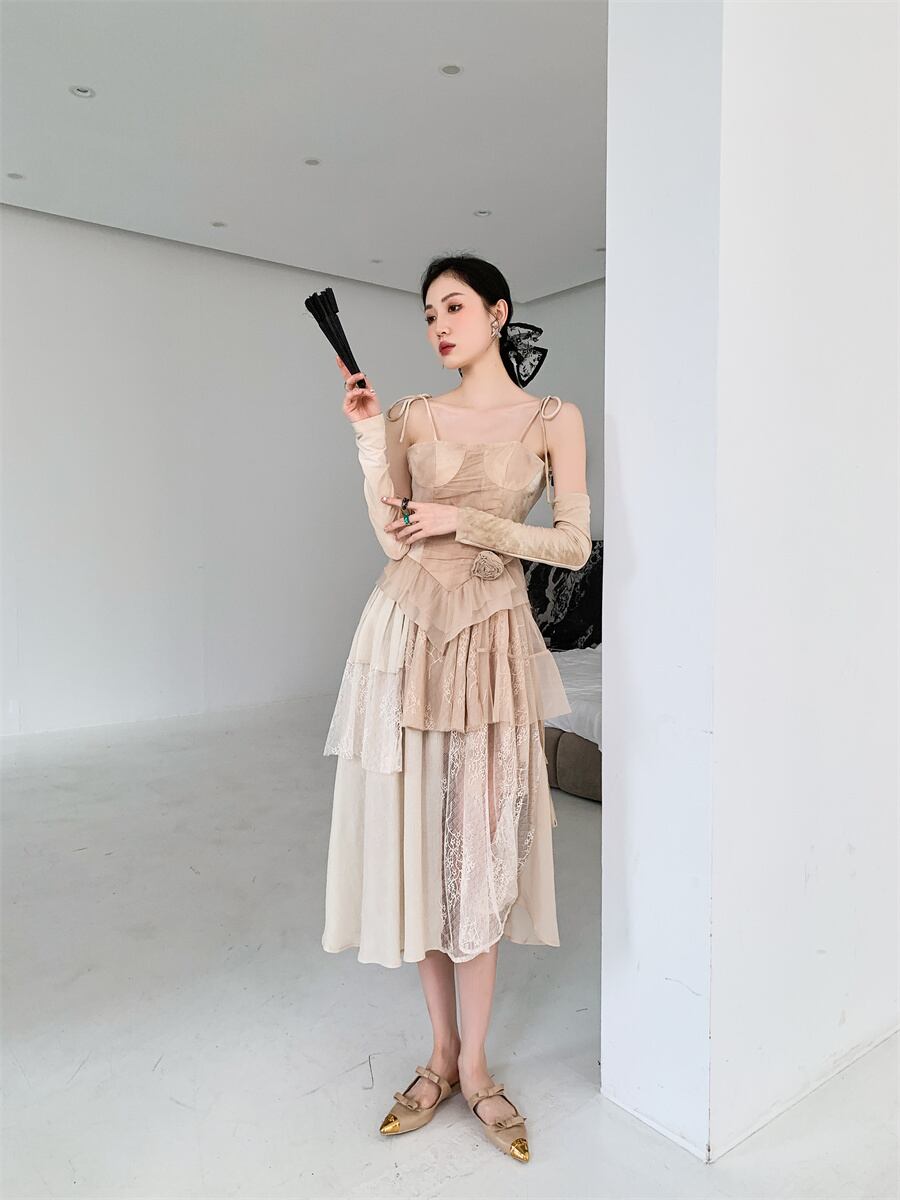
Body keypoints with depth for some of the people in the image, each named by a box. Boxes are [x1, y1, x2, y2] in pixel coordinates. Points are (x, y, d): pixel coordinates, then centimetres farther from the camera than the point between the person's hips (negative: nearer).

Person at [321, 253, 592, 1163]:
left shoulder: (553, 419, 3)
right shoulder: (413, 415, 8)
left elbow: (574, 546, -4)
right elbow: (393, 540, -1)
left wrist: (464, 521, -9)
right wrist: (369, 438, -7)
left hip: (492, 642, -2)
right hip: (409, 635, 2)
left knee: (480, 847, 3)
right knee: (417, 839, 6)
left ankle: (472, 1066, 21)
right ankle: (443, 1053, 25)